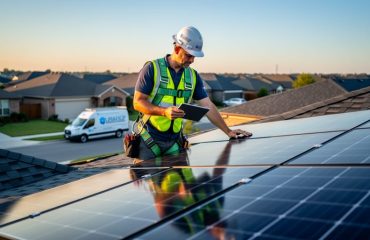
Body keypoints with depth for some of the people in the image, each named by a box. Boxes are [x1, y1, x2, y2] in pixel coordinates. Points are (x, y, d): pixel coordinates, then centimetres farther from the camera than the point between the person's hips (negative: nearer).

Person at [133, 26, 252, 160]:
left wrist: (228, 131, 3)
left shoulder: (193, 76, 9)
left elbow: (208, 106, 9)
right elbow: (138, 102, -10)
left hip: (174, 143, 4)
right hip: (148, 140, -4)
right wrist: (165, 111, -26)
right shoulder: (152, 69, -7)